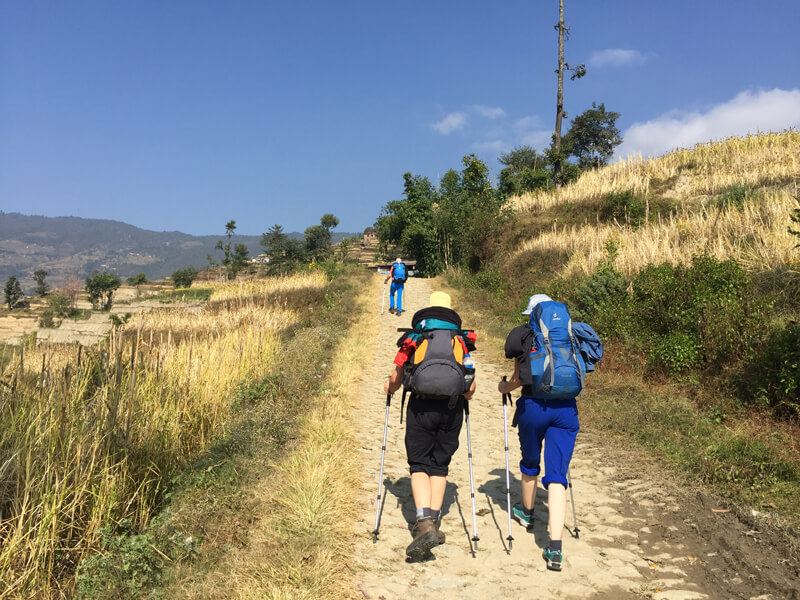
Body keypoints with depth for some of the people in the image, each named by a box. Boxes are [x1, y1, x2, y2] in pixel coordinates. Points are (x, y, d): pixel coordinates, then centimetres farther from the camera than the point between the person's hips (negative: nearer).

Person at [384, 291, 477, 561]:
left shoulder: (412, 340, 14)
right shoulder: (462, 341, 17)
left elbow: (395, 379, 16)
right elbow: (471, 387, 13)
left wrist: (389, 389, 39)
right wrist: (465, 396, 35)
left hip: (421, 406, -2)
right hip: (452, 407, 2)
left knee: (419, 465, 5)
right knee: (440, 465, 16)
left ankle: (424, 523, -12)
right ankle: (433, 521, 11)